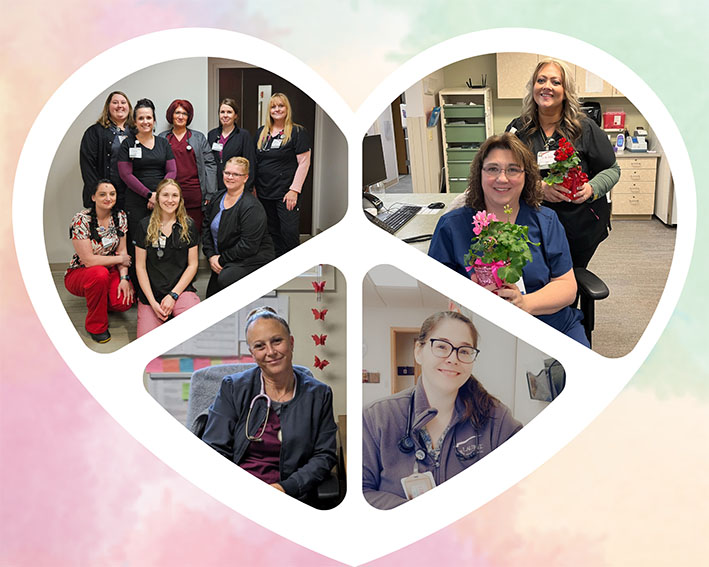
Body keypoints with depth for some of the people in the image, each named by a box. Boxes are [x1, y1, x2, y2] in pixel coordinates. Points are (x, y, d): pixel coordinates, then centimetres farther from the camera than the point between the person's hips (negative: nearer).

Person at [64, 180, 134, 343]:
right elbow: (88, 260, -23)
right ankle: (95, 326, -16)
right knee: (100, 274, -39)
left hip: (110, 271, 4)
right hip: (79, 273, -4)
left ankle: (101, 301, 14)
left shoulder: (120, 217, -3)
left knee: (125, 301, -26)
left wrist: (124, 278, -17)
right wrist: (120, 259, -16)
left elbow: (122, 251, -1)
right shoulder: (81, 220, -20)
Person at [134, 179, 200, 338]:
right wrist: (153, 302, -8)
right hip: (151, 292, 1)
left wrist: (173, 295, -8)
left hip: (182, 289, -1)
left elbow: (192, 265, 3)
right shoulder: (145, 226, 3)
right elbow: (140, 266, 3)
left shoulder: (188, 226, 5)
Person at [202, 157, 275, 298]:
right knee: (211, 297, 1)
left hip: (252, 259, -8)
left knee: (225, 279, -32)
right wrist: (211, 256, -2)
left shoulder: (252, 207, -19)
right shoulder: (218, 199, 7)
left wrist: (222, 259, -15)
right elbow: (206, 228, 13)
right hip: (222, 260, 8)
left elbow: (248, 246, -22)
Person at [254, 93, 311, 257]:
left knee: (289, 234, -7)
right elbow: (255, 161, 18)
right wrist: (253, 186, 12)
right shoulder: (261, 132, 13)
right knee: (272, 233, 10)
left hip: (286, 194, -5)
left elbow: (304, 163, -8)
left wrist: (294, 190, -14)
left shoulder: (298, 132, -4)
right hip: (264, 193, 5)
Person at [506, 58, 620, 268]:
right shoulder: (518, 129, 0)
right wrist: (538, 187, -21)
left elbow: (612, 170, 3)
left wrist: (591, 189, -17)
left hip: (582, 227, 0)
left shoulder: (585, 128, -3)